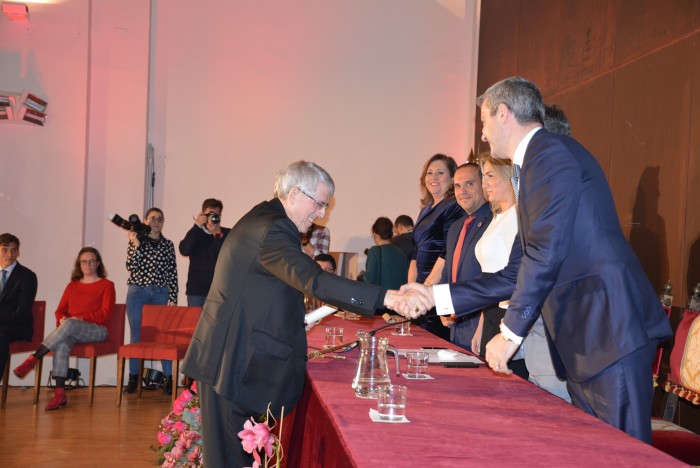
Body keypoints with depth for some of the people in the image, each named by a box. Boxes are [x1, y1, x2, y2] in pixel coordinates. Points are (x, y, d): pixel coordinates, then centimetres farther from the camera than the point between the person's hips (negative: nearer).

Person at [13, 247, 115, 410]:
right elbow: (60, 310, 16)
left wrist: (81, 318, -16)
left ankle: (32, 360, -36)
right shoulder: (72, 286, 24)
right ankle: (60, 393, -41)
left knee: (69, 324, -37)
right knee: (62, 343, -34)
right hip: (71, 331, 3)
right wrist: (61, 319, -9)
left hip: (97, 330, -3)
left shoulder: (106, 285, 9)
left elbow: (105, 312, -4)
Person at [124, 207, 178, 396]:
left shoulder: (168, 244, 10)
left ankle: (168, 378, -3)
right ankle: (133, 378, 10)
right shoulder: (136, 241, 7)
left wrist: (172, 297, -1)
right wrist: (136, 245, -13)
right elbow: (131, 267, -5)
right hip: (138, 292, 0)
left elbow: (173, 273, 7)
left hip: (161, 294, 0)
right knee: (137, 335, 3)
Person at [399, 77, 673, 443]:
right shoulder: (532, 166, 21)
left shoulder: (551, 152, -10)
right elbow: (521, 271, 20)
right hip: (582, 341, 10)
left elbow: (547, 252, -19)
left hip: (611, 331, -10)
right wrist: (435, 296, 17)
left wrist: (511, 332, -13)